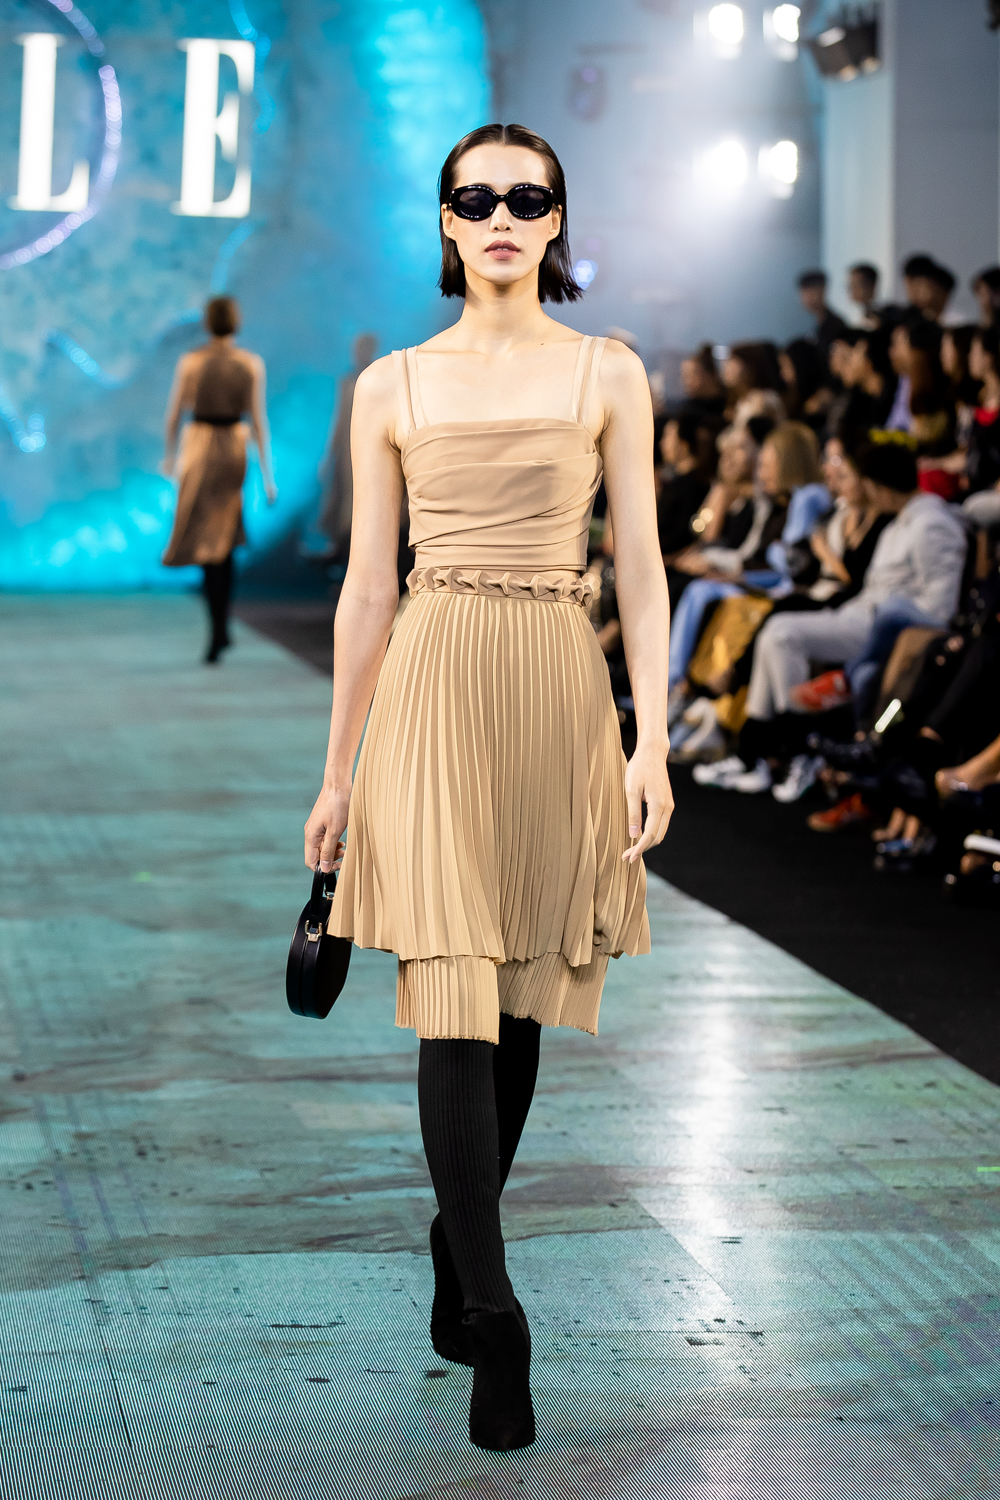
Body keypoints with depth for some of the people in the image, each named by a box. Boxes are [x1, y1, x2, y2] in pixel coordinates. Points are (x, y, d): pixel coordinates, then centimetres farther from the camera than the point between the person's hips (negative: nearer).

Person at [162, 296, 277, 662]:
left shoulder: (189, 362, -6)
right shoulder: (252, 364, -4)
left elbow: (173, 413, 1)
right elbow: (258, 419, -6)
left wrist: (170, 454, 19)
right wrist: (267, 475, -2)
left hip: (198, 450, -1)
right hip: (235, 450, 2)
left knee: (206, 546, 2)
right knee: (223, 539, 14)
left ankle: (219, 631, -12)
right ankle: (221, 625, 11)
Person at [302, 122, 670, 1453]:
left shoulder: (607, 374, 7)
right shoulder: (394, 386, 7)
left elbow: (641, 568, 3)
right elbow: (366, 586, 8)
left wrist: (652, 739, -6)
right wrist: (339, 769, 7)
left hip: (559, 697, 1)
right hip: (434, 692, -1)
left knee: (519, 1002, 8)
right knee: (454, 1000, -9)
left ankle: (459, 1252, 28)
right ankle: (494, 1315, -9)